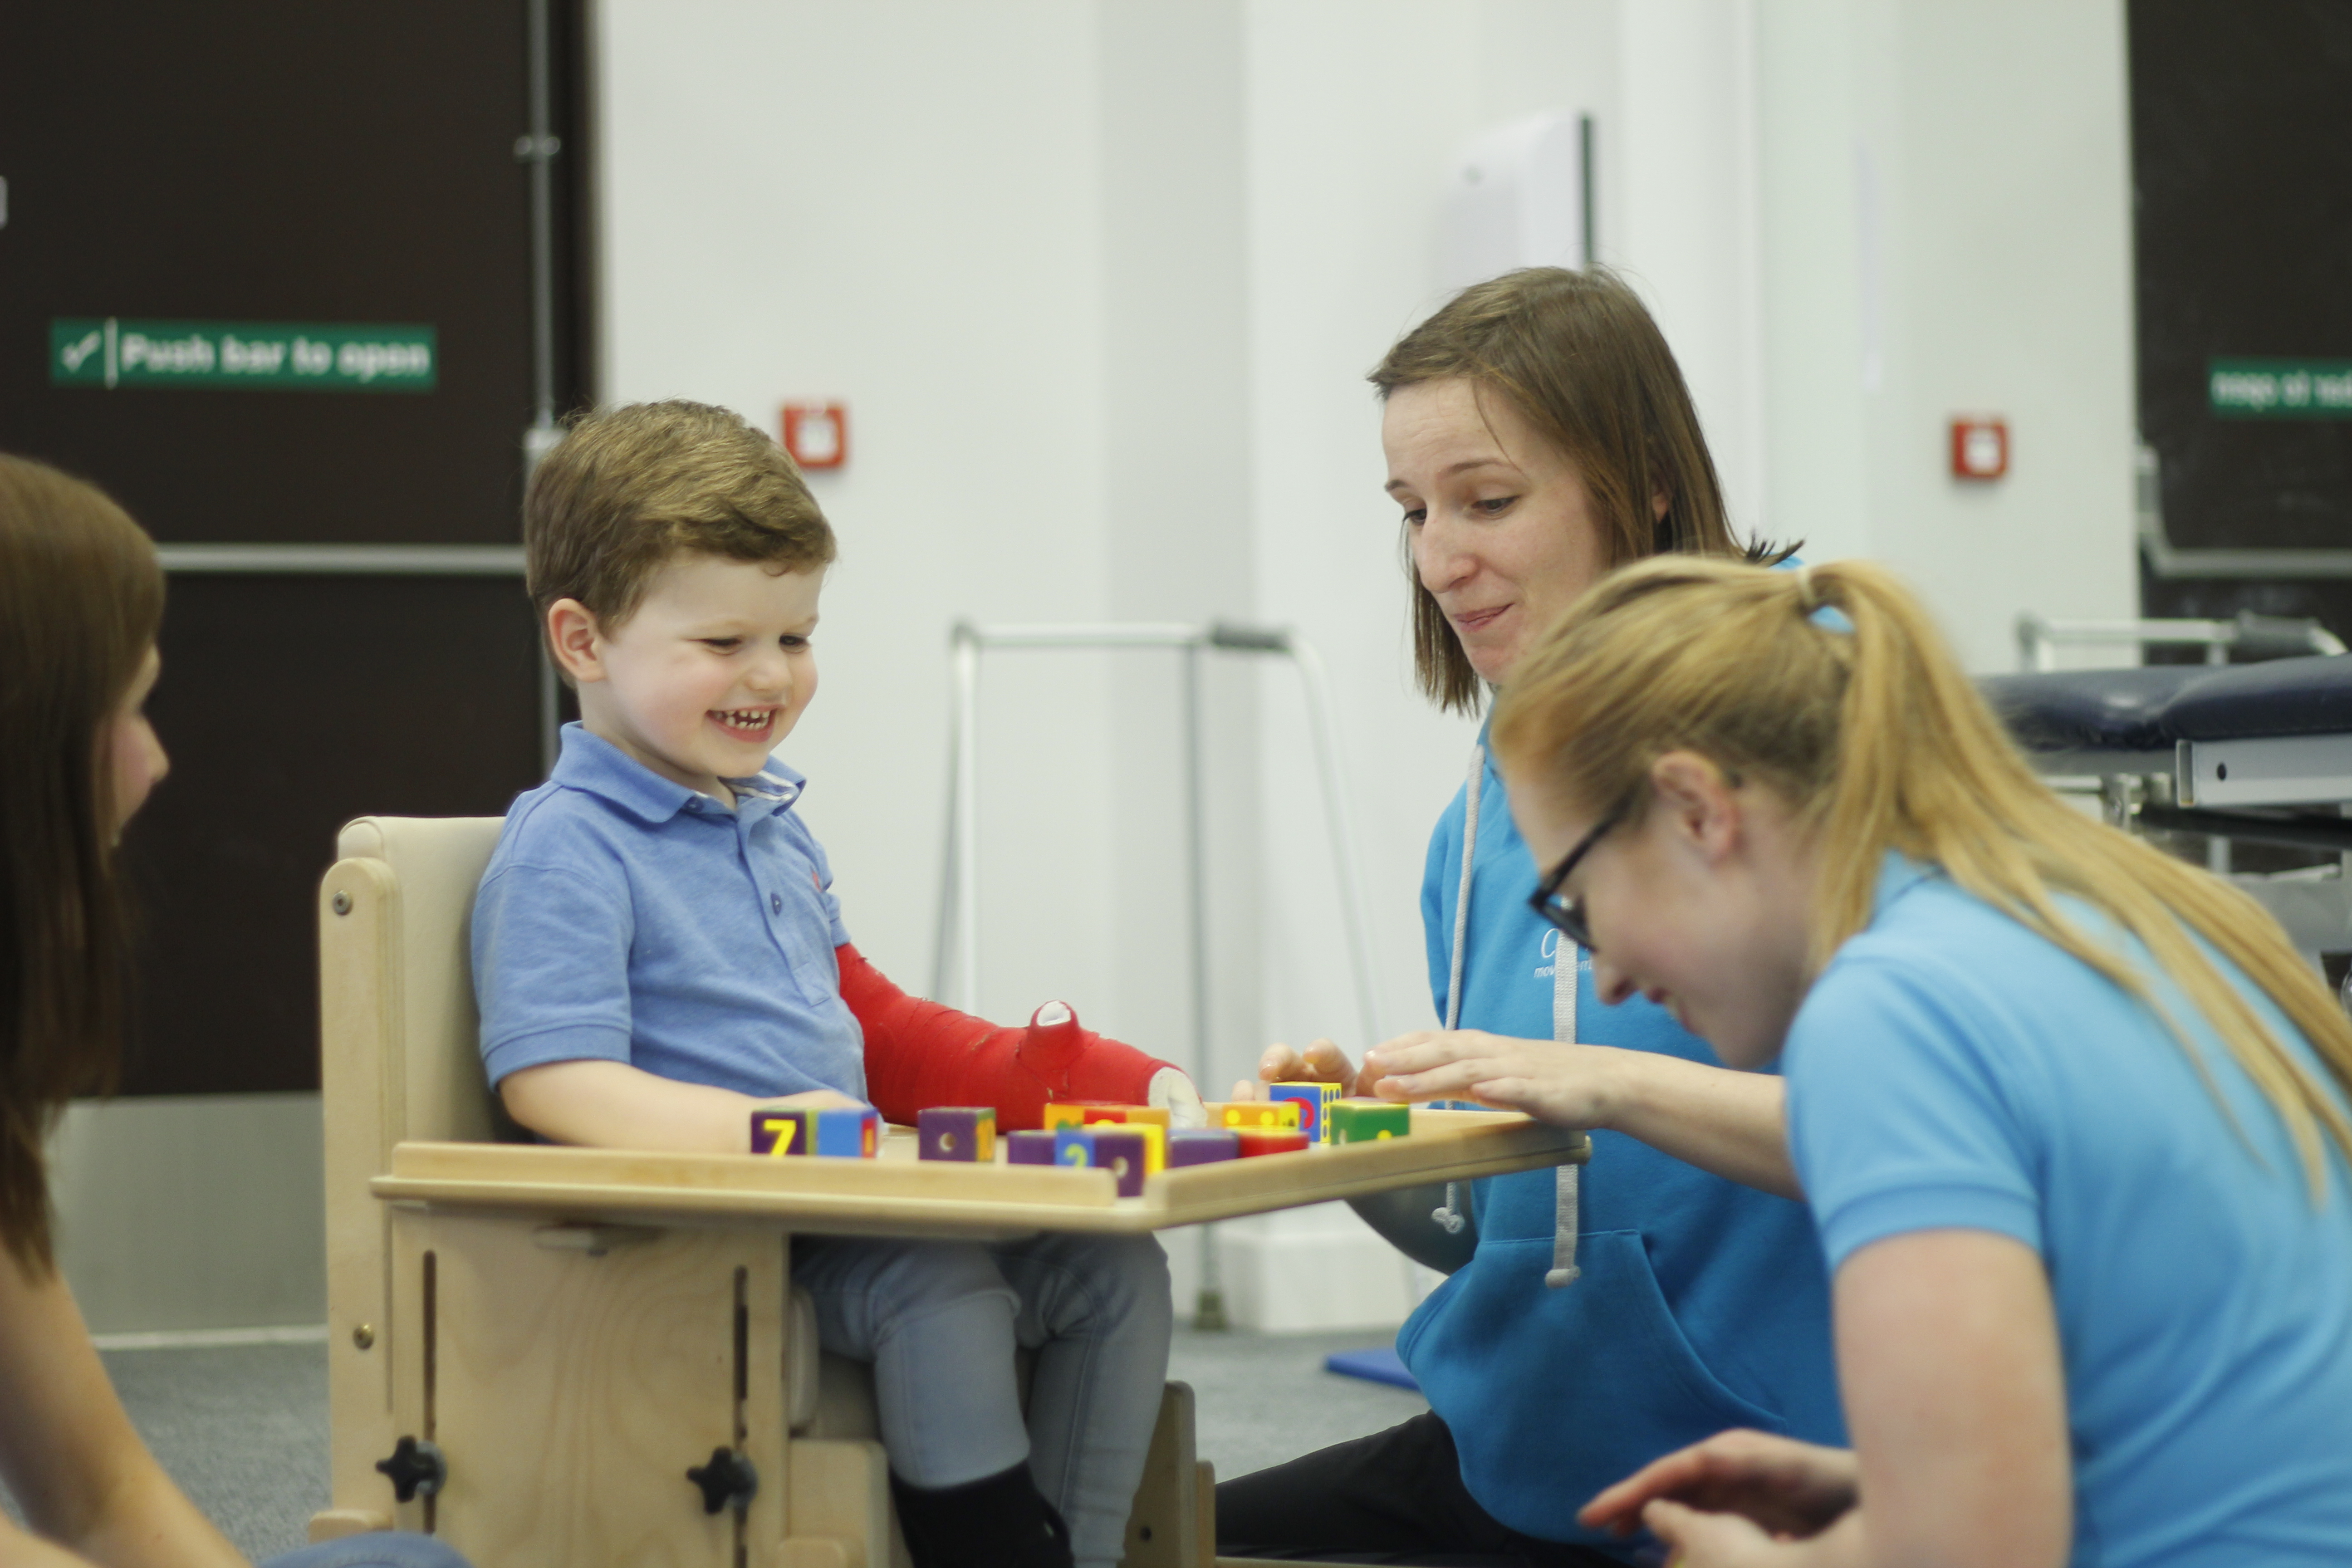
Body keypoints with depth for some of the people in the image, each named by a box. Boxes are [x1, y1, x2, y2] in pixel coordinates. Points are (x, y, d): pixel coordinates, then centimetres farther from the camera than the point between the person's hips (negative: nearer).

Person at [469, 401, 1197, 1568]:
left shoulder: (774, 824, 22)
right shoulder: (566, 850, -9)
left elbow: (880, 1031, 28)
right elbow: (553, 1084, -21)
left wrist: (1125, 1084, 18)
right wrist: (757, 1127, -35)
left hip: (838, 1218, 9)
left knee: (1113, 1264, -4)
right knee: (937, 1280, -32)